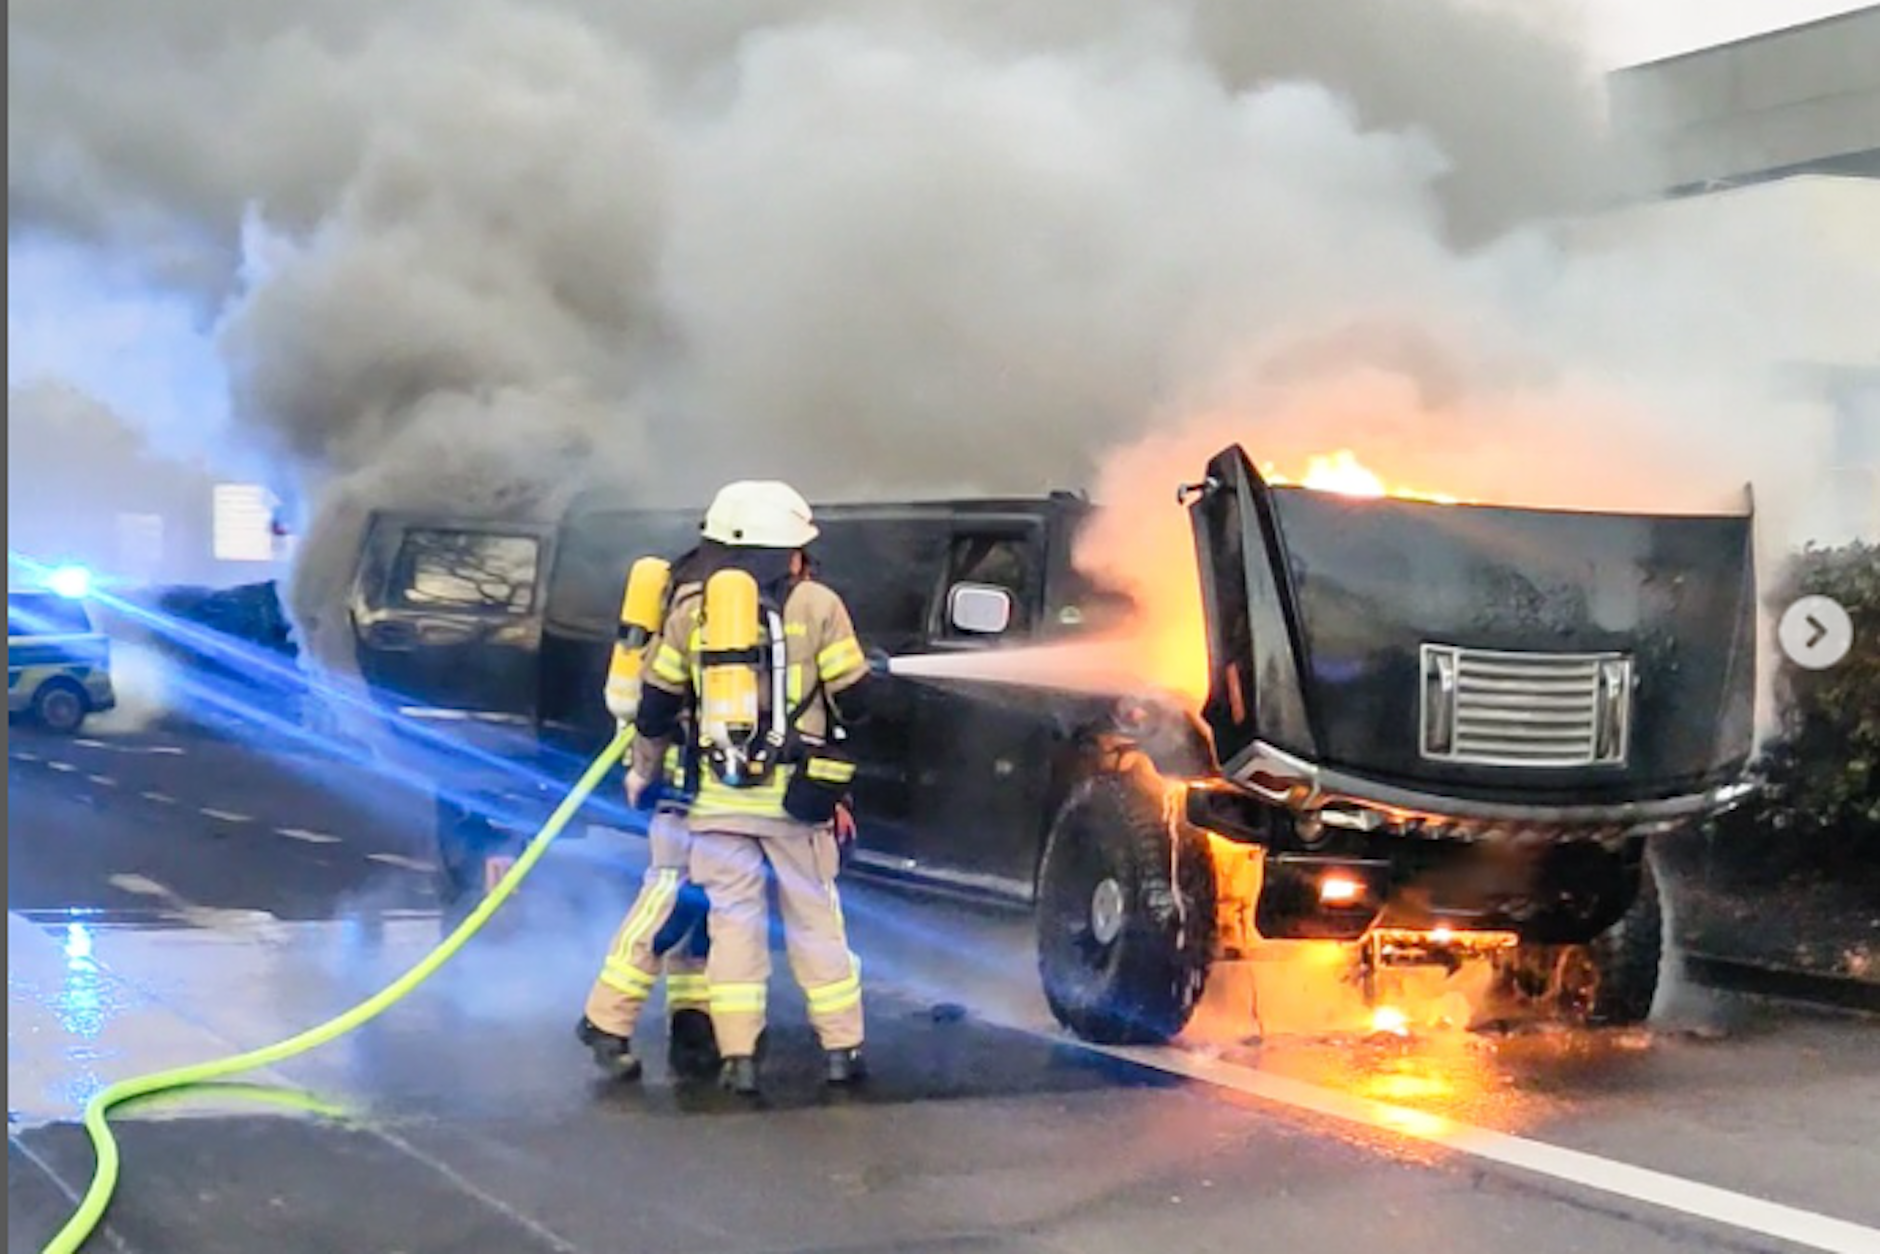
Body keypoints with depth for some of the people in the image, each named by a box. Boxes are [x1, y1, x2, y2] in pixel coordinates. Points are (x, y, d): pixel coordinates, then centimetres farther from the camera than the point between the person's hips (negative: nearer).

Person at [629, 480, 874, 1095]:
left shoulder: (693, 610, 8)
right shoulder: (817, 605, -2)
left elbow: (657, 705, 13)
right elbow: (853, 700, -2)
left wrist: (642, 769, 28)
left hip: (720, 796, 2)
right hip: (796, 793, -2)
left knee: (734, 918, 8)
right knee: (814, 918, 9)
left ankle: (738, 1055, 5)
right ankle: (841, 1048, 13)